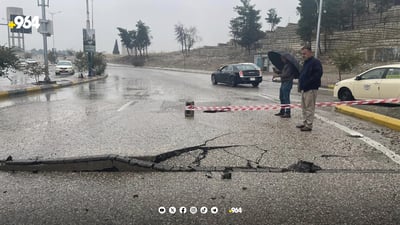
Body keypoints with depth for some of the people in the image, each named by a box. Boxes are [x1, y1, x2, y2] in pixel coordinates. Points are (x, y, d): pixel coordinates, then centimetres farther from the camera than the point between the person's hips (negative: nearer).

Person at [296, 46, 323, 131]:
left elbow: (318, 74, -21)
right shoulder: (306, 63, 19)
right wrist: (300, 84, 11)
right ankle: (305, 123, 24)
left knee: (309, 108, -7)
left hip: (311, 89, -10)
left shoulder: (315, 62, -10)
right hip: (304, 89, 10)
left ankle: (309, 125, -3)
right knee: (304, 107, 15)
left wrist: (307, 83, -20)